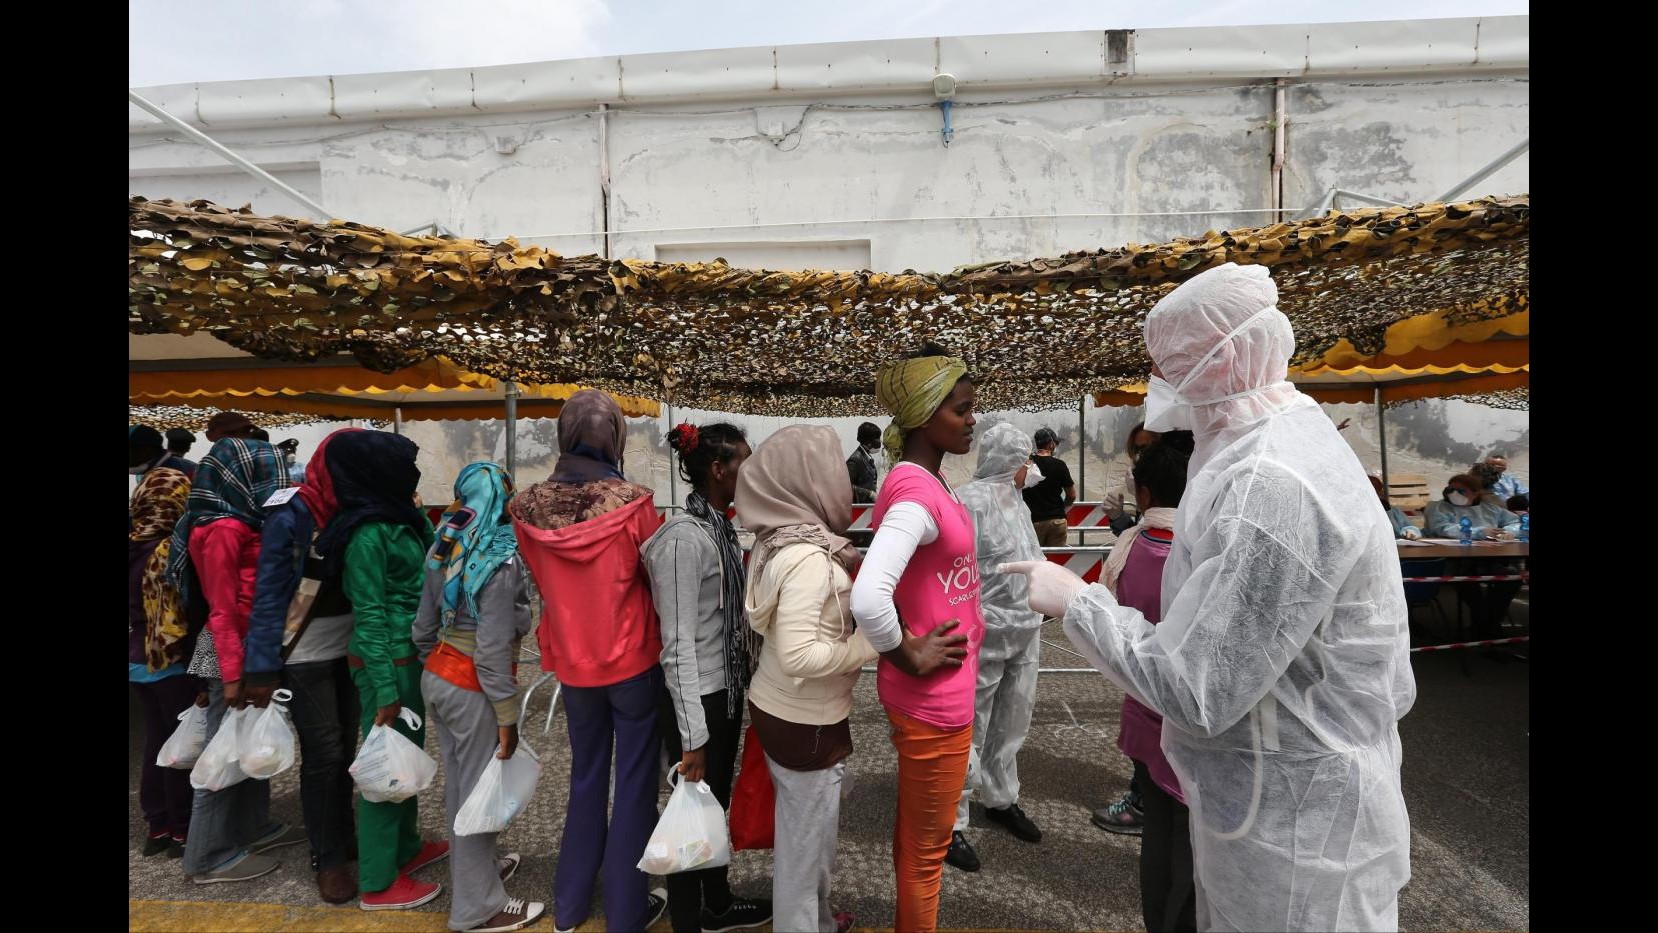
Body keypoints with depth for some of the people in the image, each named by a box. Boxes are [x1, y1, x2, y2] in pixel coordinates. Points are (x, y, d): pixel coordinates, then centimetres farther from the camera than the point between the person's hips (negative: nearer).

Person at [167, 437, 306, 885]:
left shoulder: (243, 523, 9)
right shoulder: (223, 528, -18)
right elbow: (222, 608, -20)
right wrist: (232, 673, -19)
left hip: (253, 647, 9)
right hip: (232, 652, -9)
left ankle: (253, 826, 32)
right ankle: (210, 856, 14)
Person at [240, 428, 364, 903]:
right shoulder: (290, 516, -14)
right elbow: (268, 596, -14)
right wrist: (261, 669, -15)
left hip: (351, 650, 5)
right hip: (305, 656, -4)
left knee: (347, 749, 13)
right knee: (323, 755, 2)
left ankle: (345, 836, 31)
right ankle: (327, 859, 18)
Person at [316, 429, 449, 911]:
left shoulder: (399, 518, 5)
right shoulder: (368, 534, -19)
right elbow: (369, 615, -19)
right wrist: (385, 688, -18)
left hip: (409, 654, 9)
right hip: (386, 660, -9)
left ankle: (407, 847, 38)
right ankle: (378, 882, 19)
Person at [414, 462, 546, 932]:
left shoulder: (446, 549, 3)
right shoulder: (500, 560, -22)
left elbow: (424, 624, 9)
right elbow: (492, 650, -23)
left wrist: (433, 667, 22)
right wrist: (507, 716, -17)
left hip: (437, 677, 8)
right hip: (473, 690, -8)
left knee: (459, 784, 22)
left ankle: (475, 868, 41)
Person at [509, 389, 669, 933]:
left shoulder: (529, 508, -10)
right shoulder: (632, 504, -21)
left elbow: (541, 583, 4)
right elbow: (661, 580, -9)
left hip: (573, 662, 4)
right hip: (633, 660, -4)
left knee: (585, 778, 23)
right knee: (635, 783, 12)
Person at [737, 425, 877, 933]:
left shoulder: (782, 540, 0)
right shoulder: (808, 558, -28)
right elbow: (800, 656, -31)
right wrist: (872, 642, -22)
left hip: (781, 708, 9)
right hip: (805, 721, -9)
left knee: (805, 829, 26)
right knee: (807, 836, 13)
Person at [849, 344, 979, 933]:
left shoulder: (927, 481, 5)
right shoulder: (916, 495, -25)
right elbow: (867, 600, -38)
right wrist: (910, 657, -21)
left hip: (936, 693, 9)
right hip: (934, 698, -9)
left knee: (915, 832, 26)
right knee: (927, 847, 12)